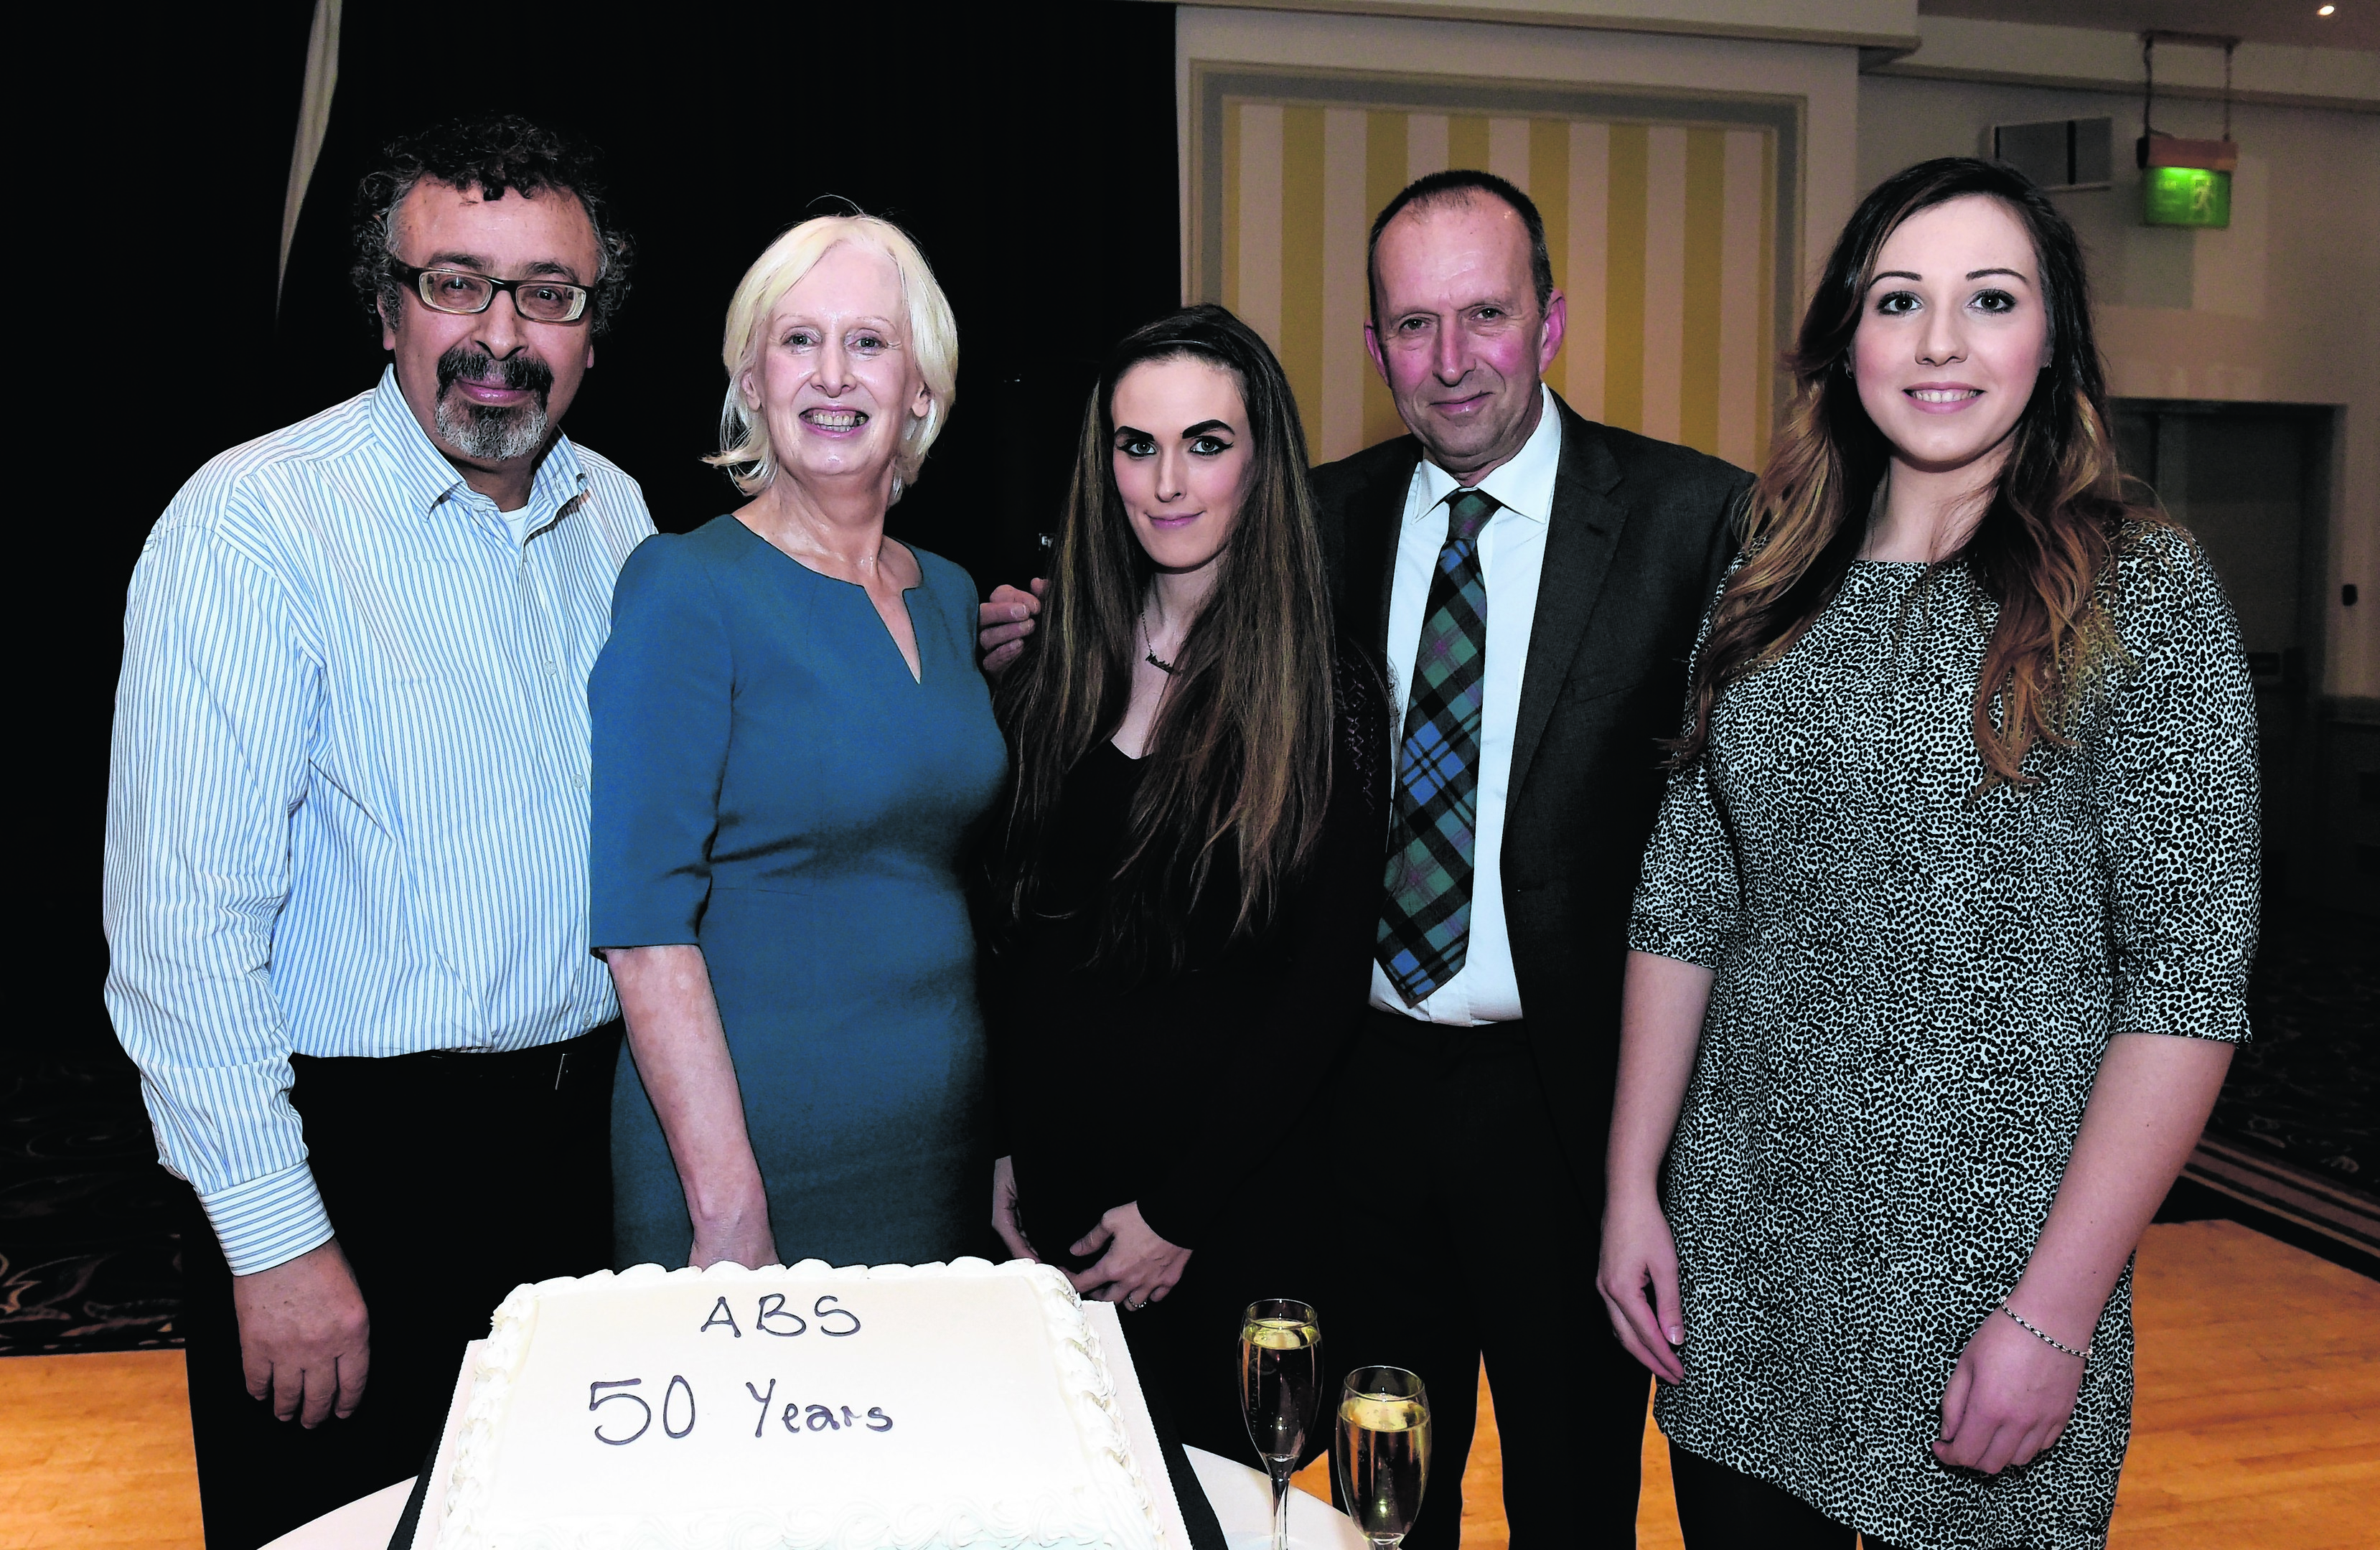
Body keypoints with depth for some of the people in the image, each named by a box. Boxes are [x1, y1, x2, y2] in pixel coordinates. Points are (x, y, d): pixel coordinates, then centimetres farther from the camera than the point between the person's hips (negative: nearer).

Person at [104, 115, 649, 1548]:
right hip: (352, 1154, -5)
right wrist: (276, 1238, -18)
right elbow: (182, 918, -18)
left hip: (576, 1138, 6)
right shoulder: (253, 525, -15)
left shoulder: (616, 516, 5)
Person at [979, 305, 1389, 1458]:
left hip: (1233, 1202, -4)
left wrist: (1179, 1210, -12)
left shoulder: (1326, 693, -10)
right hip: (1055, 1176, 4)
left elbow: (1324, 985, -12)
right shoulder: (1054, 670, 2)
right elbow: (1010, 931, 7)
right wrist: (1004, 1150, 2)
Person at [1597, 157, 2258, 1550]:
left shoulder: (2142, 587, -7)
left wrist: (2057, 1311, -15)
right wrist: (1632, 1187, 1)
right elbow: (1683, 902, 6)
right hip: (1738, 1247, 4)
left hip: (1985, 1261, -3)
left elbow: (2190, 974, -11)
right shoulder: (1771, 589, 5)